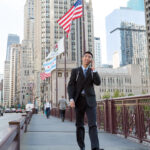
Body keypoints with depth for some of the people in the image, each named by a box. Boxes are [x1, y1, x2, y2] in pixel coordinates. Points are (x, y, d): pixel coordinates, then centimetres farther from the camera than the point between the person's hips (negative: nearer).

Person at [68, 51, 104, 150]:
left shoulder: (93, 72, 13)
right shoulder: (75, 71, 8)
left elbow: (98, 83, -6)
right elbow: (70, 86, -1)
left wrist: (93, 69, -7)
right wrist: (71, 99, -15)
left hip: (90, 100, 1)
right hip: (79, 100, 0)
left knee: (93, 124, -13)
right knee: (80, 125, 2)